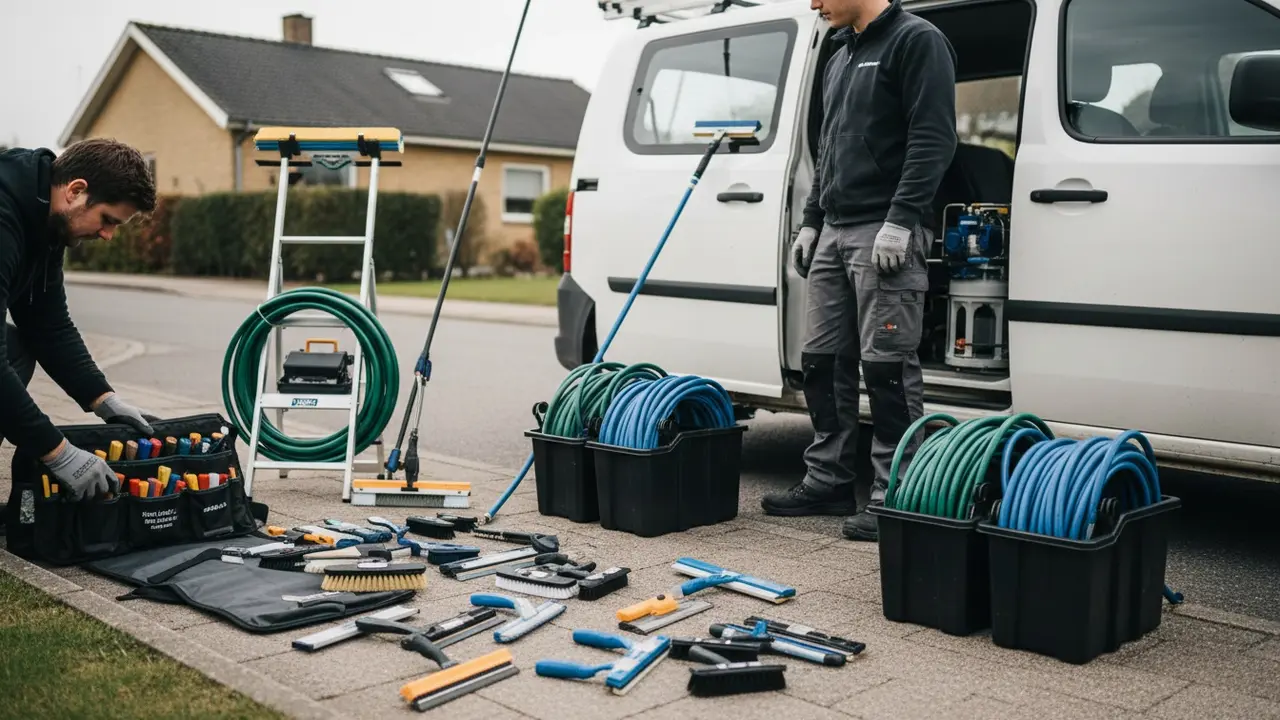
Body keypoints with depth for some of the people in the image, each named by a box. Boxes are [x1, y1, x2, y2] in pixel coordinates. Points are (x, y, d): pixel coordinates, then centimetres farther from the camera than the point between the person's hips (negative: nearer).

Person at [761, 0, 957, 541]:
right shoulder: (841, 58, 21)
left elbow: (934, 139, -15)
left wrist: (900, 219, -22)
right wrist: (810, 222, 19)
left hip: (886, 233, -9)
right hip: (834, 233, 9)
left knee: (887, 364, -8)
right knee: (822, 361, 9)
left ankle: (892, 498, -2)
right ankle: (827, 482, 18)